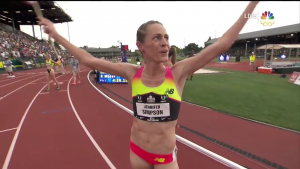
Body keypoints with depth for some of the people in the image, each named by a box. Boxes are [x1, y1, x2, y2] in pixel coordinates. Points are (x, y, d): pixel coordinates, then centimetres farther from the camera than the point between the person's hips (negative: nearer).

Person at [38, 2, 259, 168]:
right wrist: (55, 34, 0)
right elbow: (89, 60, -6)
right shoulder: (133, 73, -12)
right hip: (137, 151, 2)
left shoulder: (178, 73, -16)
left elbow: (221, 45, -16)